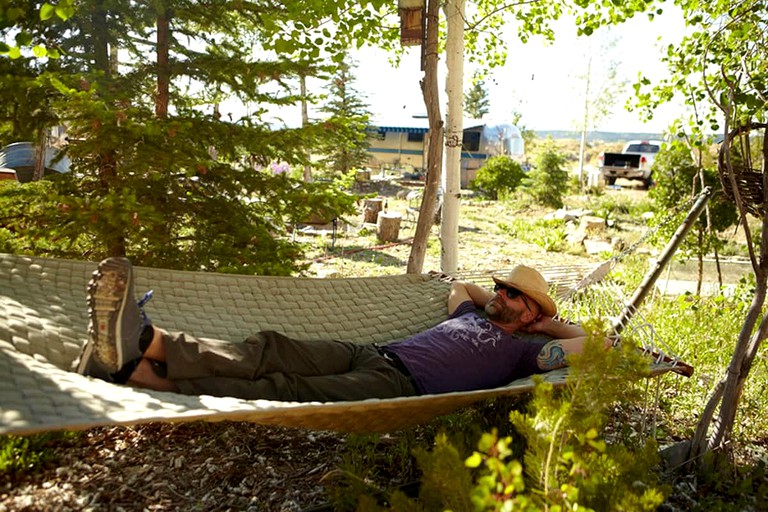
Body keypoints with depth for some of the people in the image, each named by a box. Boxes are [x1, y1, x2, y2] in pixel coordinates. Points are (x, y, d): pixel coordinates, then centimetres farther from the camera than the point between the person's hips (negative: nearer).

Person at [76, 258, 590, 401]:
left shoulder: (519, 349, 12)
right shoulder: (473, 318, 33)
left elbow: (587, 342, 4)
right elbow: (459, 286, 52)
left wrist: (543, 321, 17)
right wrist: (493, 304, 44)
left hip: (398, 384, -8)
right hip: (370, 354, 8)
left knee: (283, 391, -26)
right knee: (268, 352, -16)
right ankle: (131, 359, -30)